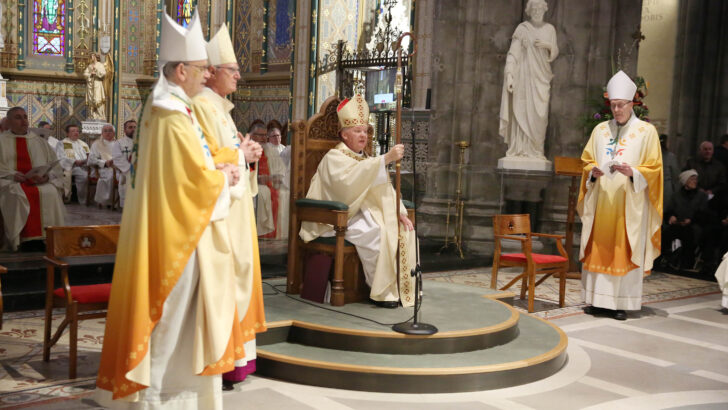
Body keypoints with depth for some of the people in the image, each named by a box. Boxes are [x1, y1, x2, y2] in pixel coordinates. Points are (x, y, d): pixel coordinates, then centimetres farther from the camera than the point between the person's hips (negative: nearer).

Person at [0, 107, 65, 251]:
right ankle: (24, 239, -33)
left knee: (51, 193, -32)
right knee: (18, 195, -36)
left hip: (41, 182, 1)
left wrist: (45, 176, -8)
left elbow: (55, 165, 13)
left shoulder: (40, 142, 20)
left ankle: (47, 238, -30)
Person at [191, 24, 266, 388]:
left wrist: (247, 152, 6)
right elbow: (207, 159, -20)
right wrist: (242, 155, -11)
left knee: (238, 272, 12)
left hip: (234, 199, 10)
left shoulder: (220, 106, 18)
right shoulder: (202, 106, -12)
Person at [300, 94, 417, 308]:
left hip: (367, 213, 8)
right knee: (378, 234, -33)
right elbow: (352, 176, -28)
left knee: (404, 232, -11)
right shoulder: (334, 157, -4)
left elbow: (383, 190, 14)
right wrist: (386, 158, -34)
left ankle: (401, 288, -8)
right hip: (342, 218, -8)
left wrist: (399, 212, -4)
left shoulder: (366, 159, 23)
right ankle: (382, 292, -23)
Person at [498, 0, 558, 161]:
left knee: (540, 113, -1)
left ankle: (536, 150, 4)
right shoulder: (522, 28, 1)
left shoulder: (550, 29, 11)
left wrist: (548, 46, -9)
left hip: (541, 76, 3)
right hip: (524, 74, -3)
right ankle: (519, 149, -3)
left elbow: (555, 53, 13)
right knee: (522, 111, -5)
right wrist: (509, 75, -12)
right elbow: (513, 54, -3)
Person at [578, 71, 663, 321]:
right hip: (600, 201, 3)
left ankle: (621, 303, 3)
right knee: (598, 250, 2)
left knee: (625, 252, -3)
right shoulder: (600, 130, 12)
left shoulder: (646, 131, 2)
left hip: (629, 204, -3)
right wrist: (593, 171, -7)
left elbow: (654, 168, -1)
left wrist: (633, 172, -18)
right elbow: (586, 160, 15)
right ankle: (597, 299, 9)